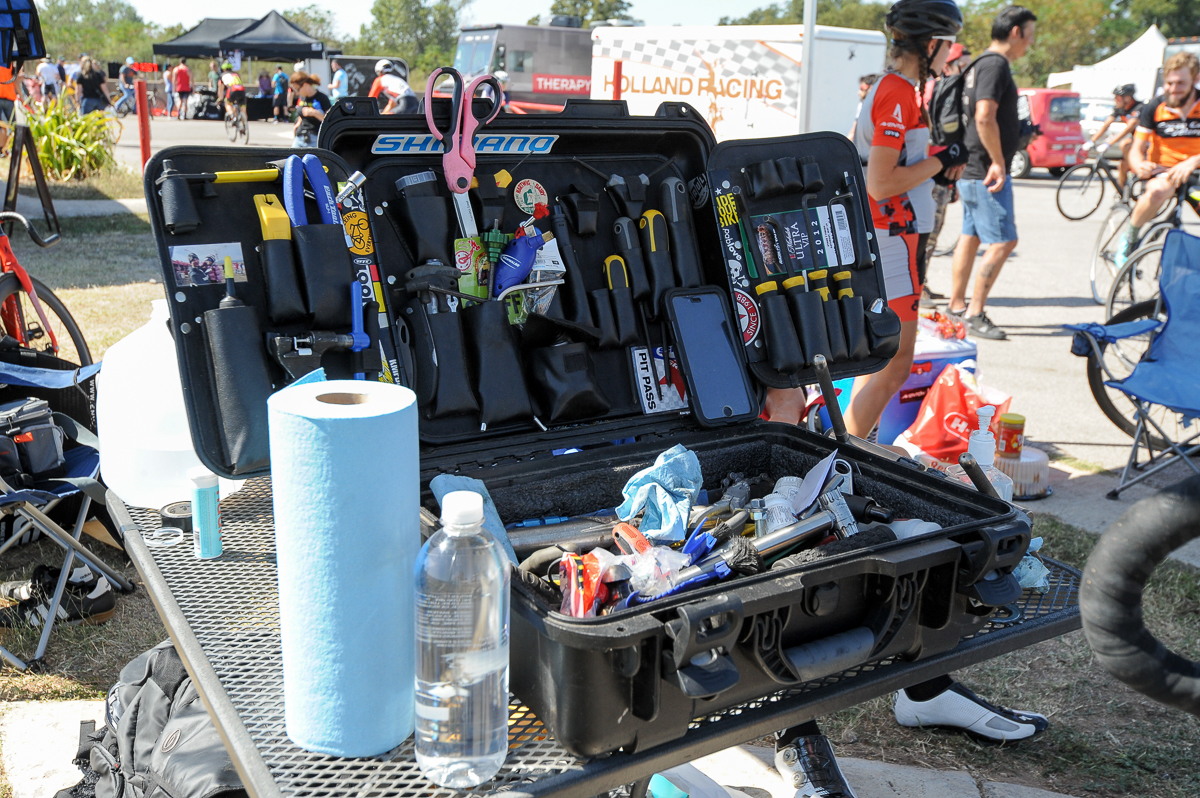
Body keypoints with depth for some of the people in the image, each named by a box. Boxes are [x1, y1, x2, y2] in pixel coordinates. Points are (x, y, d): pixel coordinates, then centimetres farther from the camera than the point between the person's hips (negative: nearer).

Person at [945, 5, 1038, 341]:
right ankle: (974, 314, -6)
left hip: (973, 170, 10)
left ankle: (956, 304, 22)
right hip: (987, 172, -10)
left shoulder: (982, 64, 16)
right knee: (1003, 240, -8)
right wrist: (998, 162, -21)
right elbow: (985, 117, -26)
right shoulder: (995, 64, -15)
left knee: (970, 236, 14)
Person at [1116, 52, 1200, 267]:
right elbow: (1137, 150, -4)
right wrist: (1140, 165, -28)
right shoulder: (1154, 108, -3)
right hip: (1162, 170, -2)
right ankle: (1129, 237, -14)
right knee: (1159, 190, -38)